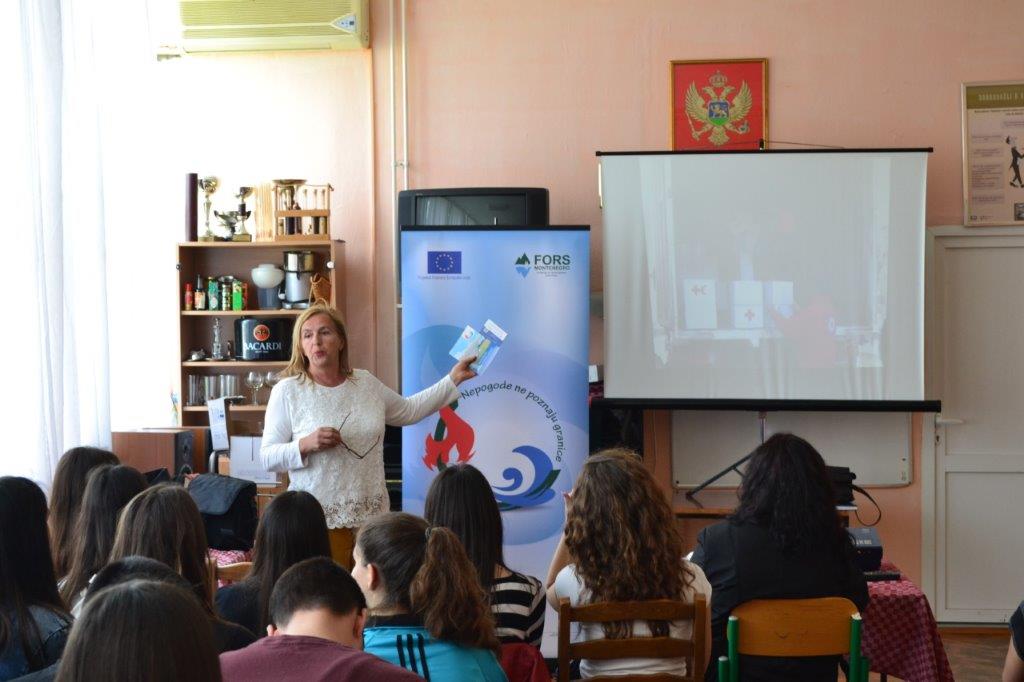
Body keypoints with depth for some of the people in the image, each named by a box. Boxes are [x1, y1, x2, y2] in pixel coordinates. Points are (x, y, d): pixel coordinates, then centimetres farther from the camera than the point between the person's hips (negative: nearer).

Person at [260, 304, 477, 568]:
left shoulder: (366, 383, 10)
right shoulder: (287, 391, -2)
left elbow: (408, 411, 26)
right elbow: (268, 456, -1)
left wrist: (453, 379, 24)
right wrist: (305, 445, -19)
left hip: (372, 515, 4)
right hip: (318, 518, -4)